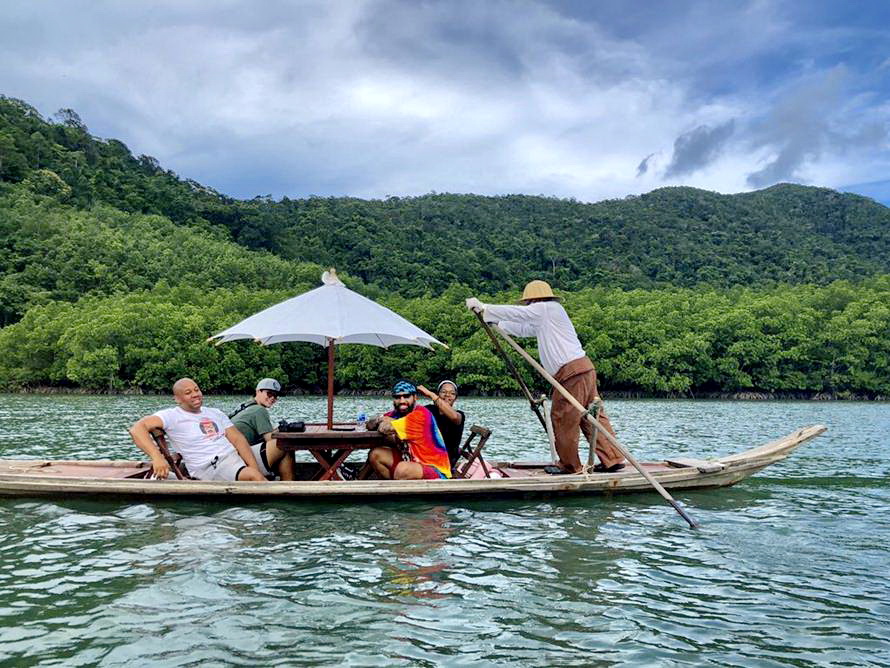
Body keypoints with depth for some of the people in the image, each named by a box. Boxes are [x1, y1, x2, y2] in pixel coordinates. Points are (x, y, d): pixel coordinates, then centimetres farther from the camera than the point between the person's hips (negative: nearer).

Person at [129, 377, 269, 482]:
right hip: (209, 468, -7)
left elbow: (238, 439, 12)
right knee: (253, 477, -33)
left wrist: (255, 470, -5)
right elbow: (136, 428, -11)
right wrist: (157, 457, -28)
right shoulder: (172, 416, 3)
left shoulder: (216, 414, 21)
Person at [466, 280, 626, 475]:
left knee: (562, 418, 0)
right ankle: (613, 459, 9)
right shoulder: (543, 320, 26)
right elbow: (523, 329, 33)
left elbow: (515, 313, -2)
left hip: (571, 371, -10)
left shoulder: (547, 308, -1)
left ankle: (569, 465, 9)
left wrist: (484, 308, 4)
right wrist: (495, 322, 33)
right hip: (584, 369, 10)